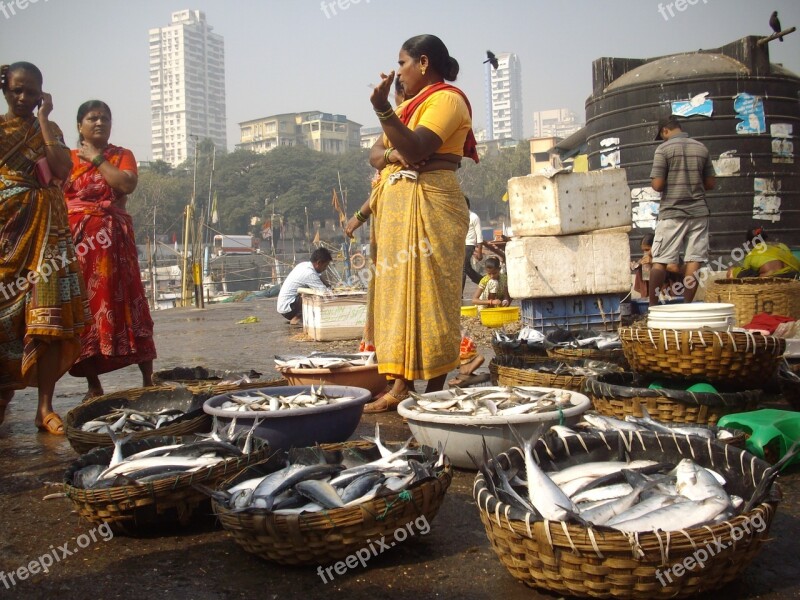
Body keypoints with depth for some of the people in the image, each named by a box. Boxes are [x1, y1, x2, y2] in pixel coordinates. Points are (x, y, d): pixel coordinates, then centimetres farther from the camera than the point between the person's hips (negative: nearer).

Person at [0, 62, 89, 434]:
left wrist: (43, 118, 0)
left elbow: (62, 170, -3)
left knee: (50, 318, -8)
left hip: (47, 230, 1)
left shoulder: (49, 130, 15)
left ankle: (45, 407, -8)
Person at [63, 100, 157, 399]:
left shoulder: (122, 155, 11)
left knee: (124, 304, -5)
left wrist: (97, 158, -3)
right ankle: (94, 387, 7)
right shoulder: (66, 158, 13)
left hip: (114, 241, -1)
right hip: (76, 241, 1)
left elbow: (127, 184, -9)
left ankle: (148, 380, -3)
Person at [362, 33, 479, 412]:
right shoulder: (410, 105, 23)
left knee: (426, 291, -10)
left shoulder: (446, 98, -5)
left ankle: (434, 391, -5)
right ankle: (400, 385, 5)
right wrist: (392, 155, -5)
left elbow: (415, 148, -20)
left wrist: (382, 109, -29)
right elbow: (377, 153, 17)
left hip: (430, 202, -9)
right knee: (398, 288, 4)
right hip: (397, 203, 9)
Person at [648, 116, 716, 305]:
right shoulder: (701, 148, 7)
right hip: (698, 211, 4)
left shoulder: (664, 149, -6)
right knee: (694, 261, 3)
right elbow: (710, 183, 10)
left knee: (660, 261, 2)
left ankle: (652, 305, 4)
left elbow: (657, 185, -11)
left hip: (672, 213, -3)